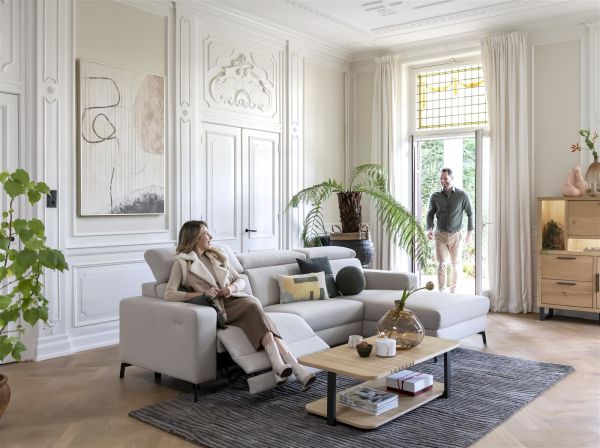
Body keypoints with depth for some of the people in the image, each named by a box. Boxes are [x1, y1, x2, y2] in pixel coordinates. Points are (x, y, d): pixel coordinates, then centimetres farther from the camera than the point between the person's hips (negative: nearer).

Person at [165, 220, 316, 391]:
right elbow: (169, 294, -2)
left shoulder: (217, 256, 26)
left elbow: (241, 280, 24)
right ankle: (293, 365, -45)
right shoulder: (182, 262, 10)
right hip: (216, 307, -4)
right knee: (253, 307, -32)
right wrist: (201, 293, -14)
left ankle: (279, 364, -47)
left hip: (234, 299, 4)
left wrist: (232, 287, 0)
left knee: (252, 305, -32)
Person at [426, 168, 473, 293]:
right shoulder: (435, 196, 1)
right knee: (441, 264, -11)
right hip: (440, 235, 0)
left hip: (456, 235, 0)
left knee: (455, 265, 8)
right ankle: (441, 292, -12)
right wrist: (429, 229, -11)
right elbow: (430, 214, 7)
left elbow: (470, 214, 4)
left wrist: (469, 233, 0)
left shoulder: (462, 195, -3)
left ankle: (453, 291, 20)